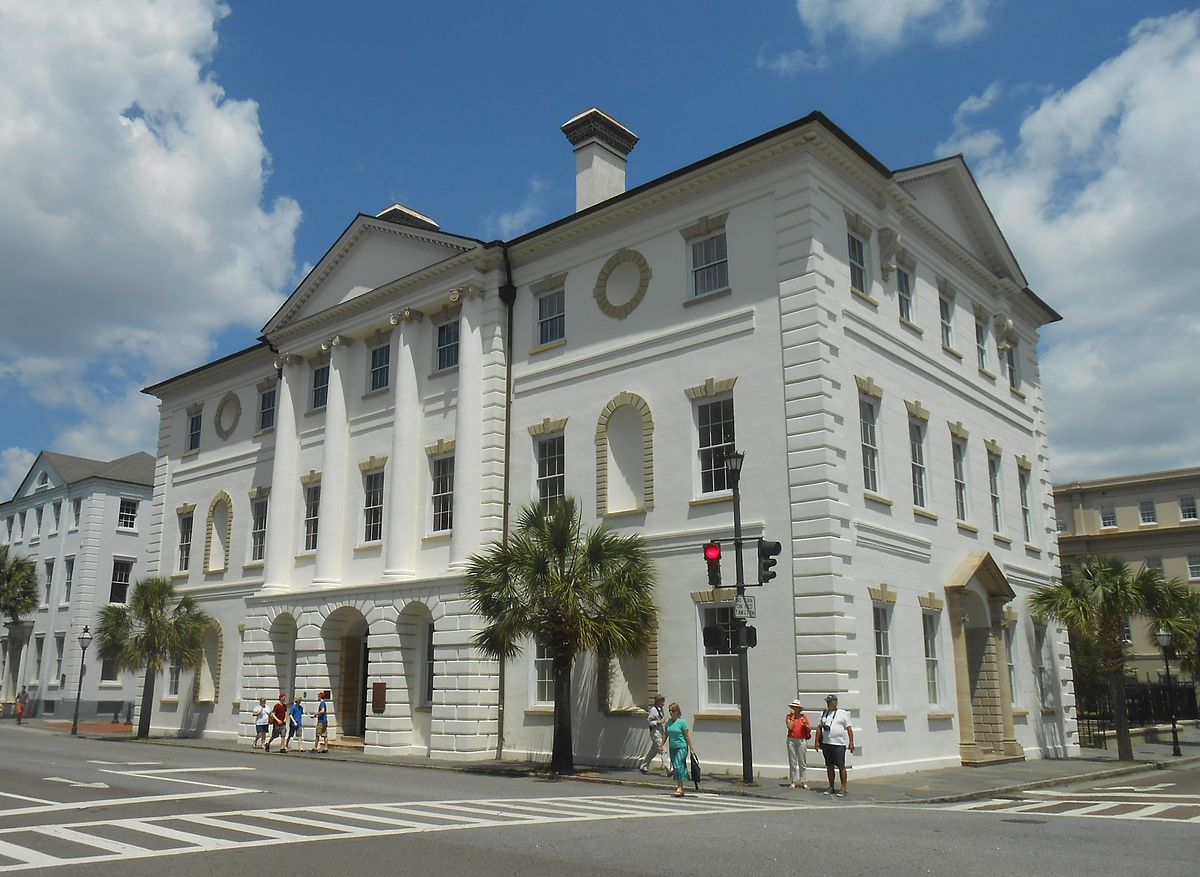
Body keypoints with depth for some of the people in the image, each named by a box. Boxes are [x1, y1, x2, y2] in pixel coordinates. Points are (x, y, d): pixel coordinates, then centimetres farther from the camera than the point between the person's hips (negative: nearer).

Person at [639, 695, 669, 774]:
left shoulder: (662, 709, 12)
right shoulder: (653, 710, -12)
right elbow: (648, 721, -13)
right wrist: (658, 722, -19)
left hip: (661, 733, 9)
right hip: (655, 733, -9)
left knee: (653, 751, 16)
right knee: (662, 751, -10)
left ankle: (643, 767, 27)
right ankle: (669, 770, -11)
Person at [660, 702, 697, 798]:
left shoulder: (682, 722, -10)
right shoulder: (668, 722, 7)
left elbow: (687, 736, -7)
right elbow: (666, 735, 17)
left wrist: (691, 748, -6)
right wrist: (662, 745, 17)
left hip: (681, 747, -6)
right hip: (672, 747, 6)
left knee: (678, 765, -14)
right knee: (675, 766, 9)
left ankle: (680, 787, -10)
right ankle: (678, 784, 19)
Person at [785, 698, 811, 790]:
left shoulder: (804, 717, 5)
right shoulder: (789, 716, 5)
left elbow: (809, 730, 5)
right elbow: (790, 727, -11)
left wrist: (805, 723, -14)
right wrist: (793, 716, -8)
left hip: (802, 740, 0)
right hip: (791, 740, 0)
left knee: (803, 762, 1)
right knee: (792, 762, 2)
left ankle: (803, 782, 8)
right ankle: (793, 782, 8)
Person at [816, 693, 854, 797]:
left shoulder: (843, 713, 2)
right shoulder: (824, 714, 14)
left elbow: (849, 728, -1)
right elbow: (819, 728, 14)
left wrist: (851, 742, -8)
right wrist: (817, 741, 7)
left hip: (839, 744, -5)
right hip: (826, 744, 5)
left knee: (841, 766, -5)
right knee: (829, 766, 10)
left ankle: (843, 788, 0)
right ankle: (831, 787, 18)